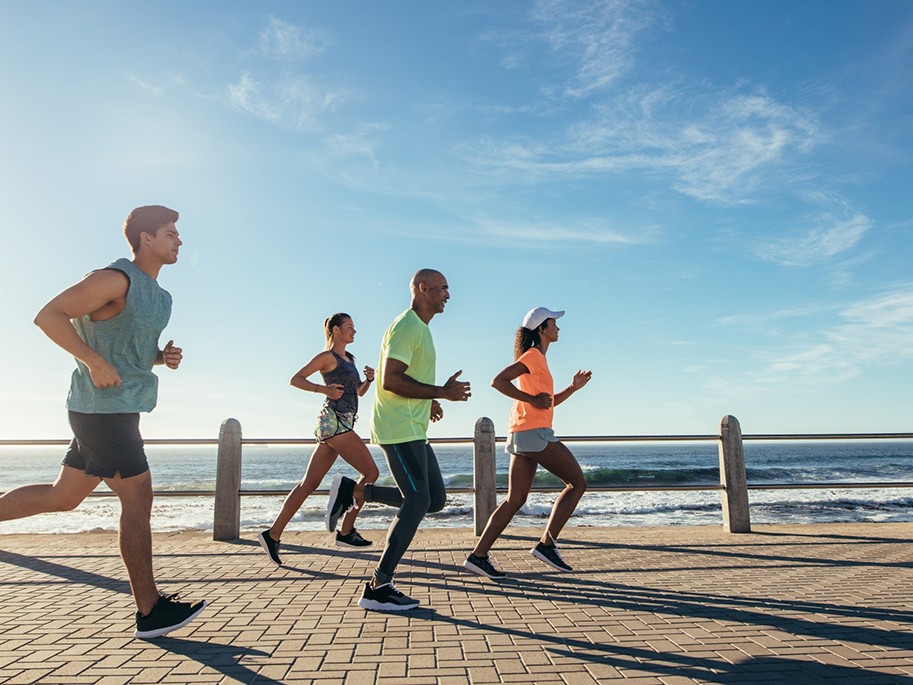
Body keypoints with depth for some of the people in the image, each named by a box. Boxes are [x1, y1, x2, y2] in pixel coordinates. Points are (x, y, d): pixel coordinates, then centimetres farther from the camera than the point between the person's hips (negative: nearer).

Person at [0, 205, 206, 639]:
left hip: (116, 409, 9)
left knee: (63, 496, 17)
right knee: (138, 499, -5)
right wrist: (95, 363, -22)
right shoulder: (117, 278, -12)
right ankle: (150, 612, 5)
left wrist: (163, 356, 6)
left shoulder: (158, 296, 16)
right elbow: (49, 315, -17)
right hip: (104, 407, -9)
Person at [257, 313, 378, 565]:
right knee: (371, 472, -7)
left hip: (341, 424, 8)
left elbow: (360, 392, 27)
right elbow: (295, 379, -3)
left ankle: (272, 534, 8)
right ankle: (345, 531, -1)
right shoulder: (327, 356, -2)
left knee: (309, 483, 6)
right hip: (334, 421, -8)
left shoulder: (348, 358, 22)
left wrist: (369, 378, 7)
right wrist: (324, 389, -15)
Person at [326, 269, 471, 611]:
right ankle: (378, 588, 0)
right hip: (399, 429, -10)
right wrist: (442, 392, -21)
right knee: (418, 501, -10)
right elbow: (390, 381, -22)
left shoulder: (419, 329, 20)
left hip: (412, 430, 10)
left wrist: (428, 401, 14)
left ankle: (352, 491, 15)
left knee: (435, 499, 9)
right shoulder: (406, 327, -13)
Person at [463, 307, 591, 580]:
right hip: (534, 432, -9)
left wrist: (573, 387, 16)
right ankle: (547, 544, -1)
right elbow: (498, 381, -16)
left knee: (515, 500, 7)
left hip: (520, 435, 9)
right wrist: (532, 400, -16)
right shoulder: (533, 355, -5)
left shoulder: (538, 359, 24)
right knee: (577, 483, 1)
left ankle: (478, 555, 4)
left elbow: (548, 402, 28)